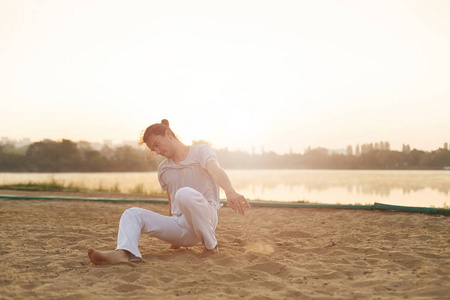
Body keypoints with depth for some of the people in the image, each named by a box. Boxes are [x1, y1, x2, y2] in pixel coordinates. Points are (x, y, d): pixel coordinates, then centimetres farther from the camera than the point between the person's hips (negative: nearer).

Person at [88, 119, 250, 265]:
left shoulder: (201, 152, 0)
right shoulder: (163, 169, 19)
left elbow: (215, 170, -23)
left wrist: (230, 192, -44)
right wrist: (173, 236, 26)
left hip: (204, 219, -6)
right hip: (180, 228, 6)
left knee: (185, 193, -36)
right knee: (132, 214, -9)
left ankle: (211, 244, -17)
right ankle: (124, 252, -40)